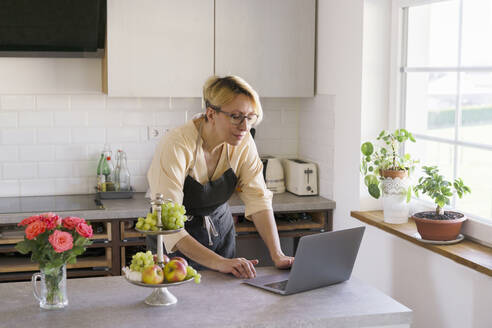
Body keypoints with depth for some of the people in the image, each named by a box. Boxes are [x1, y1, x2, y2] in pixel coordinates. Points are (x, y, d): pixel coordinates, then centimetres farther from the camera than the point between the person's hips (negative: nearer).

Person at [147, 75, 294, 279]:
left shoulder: (243, 142, -12)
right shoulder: (175, 146, -29)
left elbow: (258, 200, -11)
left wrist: (277, 254, -24)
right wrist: (220, 263, -41)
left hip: (220, 230, 4)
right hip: (178, 243, -4)